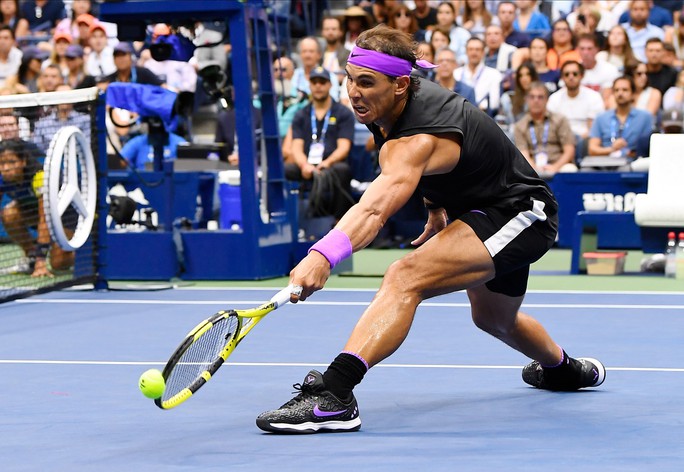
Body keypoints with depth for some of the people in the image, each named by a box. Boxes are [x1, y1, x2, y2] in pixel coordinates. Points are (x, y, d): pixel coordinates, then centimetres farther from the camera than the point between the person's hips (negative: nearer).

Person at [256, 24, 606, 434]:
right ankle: (564, 369, 67)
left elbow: (374, 210, -54)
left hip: (521, 215, -11)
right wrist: (437, 207, 9)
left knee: (404, 279, -34)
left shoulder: (417, 141, -35)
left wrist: (324, 255, -68)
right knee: (494, 319, 36)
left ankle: (332, 395, -48)